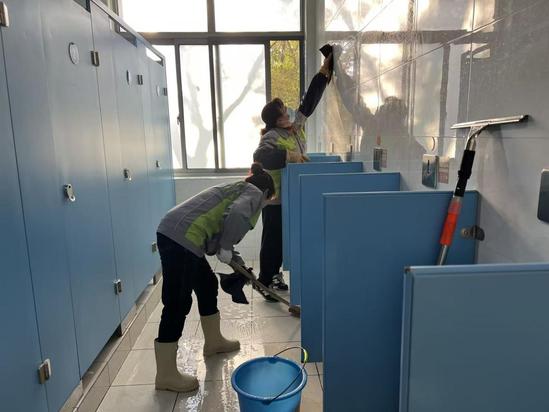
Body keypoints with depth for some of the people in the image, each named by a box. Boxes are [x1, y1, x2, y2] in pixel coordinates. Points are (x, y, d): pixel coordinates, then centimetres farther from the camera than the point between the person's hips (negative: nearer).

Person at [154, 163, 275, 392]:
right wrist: (226, 248, -9)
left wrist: (233, 257, 36)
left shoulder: (237, 189, 28)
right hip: (180, 238, -10)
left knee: (207, 285, 21)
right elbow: (237, 214, -20)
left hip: (173, 233, 10)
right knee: (177, 303, -3)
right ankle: (165, 376, 9)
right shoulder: (254, 193, 3)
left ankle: (213, 342, 38)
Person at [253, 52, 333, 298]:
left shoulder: (297, 126, 6)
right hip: (275, 199, -8)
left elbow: (309, 101, 10)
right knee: (273, 239, 0)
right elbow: (259, 156, -37)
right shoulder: (272, 137, -19)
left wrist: (324, 72, 9)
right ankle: (265, 283, 11)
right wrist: (288, 156, -39)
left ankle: (274, 275, 32)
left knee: (283, 238, 17)